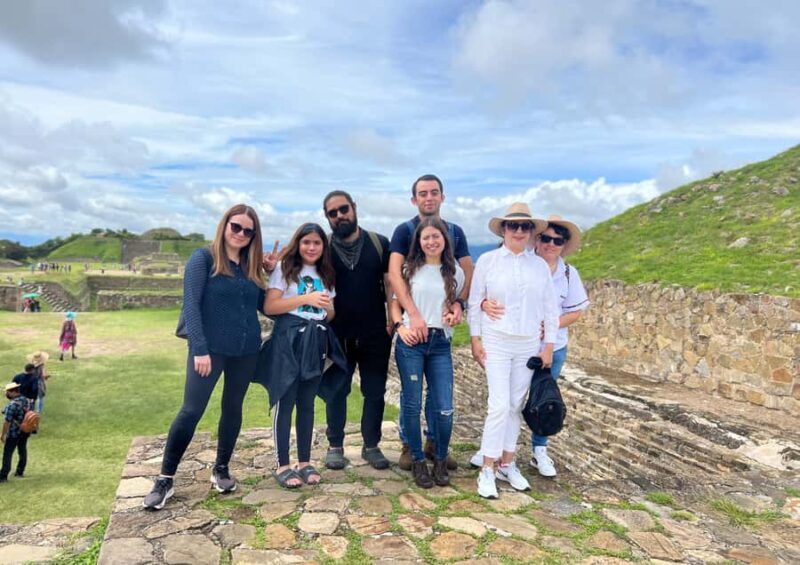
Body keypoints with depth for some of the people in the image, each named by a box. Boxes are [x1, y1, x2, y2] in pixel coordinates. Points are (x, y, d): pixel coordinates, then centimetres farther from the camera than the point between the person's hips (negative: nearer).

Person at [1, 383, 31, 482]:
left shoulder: (12, 405, -23)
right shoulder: (26, 400, 1)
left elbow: (7, 422, -21)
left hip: (14, 433, -8)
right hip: (25, 432, 8)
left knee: (7, 454, 1)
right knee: (22, 451, 17)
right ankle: (20, 472, 29)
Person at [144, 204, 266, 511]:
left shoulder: (251, 266, 8)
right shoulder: (204, 258, -6)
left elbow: (264, 304, 9)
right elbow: (191, 305, -13)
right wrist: (199, 349, -20)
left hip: (246, 350, 5)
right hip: (210, 348, -5)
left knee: (233, 408, 13)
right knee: (191, 411, -4)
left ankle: (221, 469, 29)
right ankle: (165, 478, 10)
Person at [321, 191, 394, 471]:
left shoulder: (379, 243, 1)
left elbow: (390, 283, 0)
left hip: (375, 334, 1)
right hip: (337, 335, 0)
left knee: (375, 392, 9)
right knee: (336, 392, 10)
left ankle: (371, 445, 24)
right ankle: (335, 446, 24)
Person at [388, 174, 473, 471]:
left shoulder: (455, 232, 8)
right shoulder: (404, 230, -4)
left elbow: (468, 272, 6)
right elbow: (394, 273, -16)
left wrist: (460, 303, -14)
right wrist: (413, 314, -26)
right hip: (412, 317, -3)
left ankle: (433, 442, 22)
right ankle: (408, 444, 16)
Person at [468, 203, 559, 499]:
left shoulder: (540, 265, 5)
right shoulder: (487, 261, -2)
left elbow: (550, 308, 8)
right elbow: (475, 302, 1)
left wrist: (549, 346, 6)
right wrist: (475, 340, -2)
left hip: (528, 345, 3)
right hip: (496, 342, -3)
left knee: (516, 406, 9)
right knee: (499, 405, -10)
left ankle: (507, 464, 23)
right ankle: (487, 470, 3)